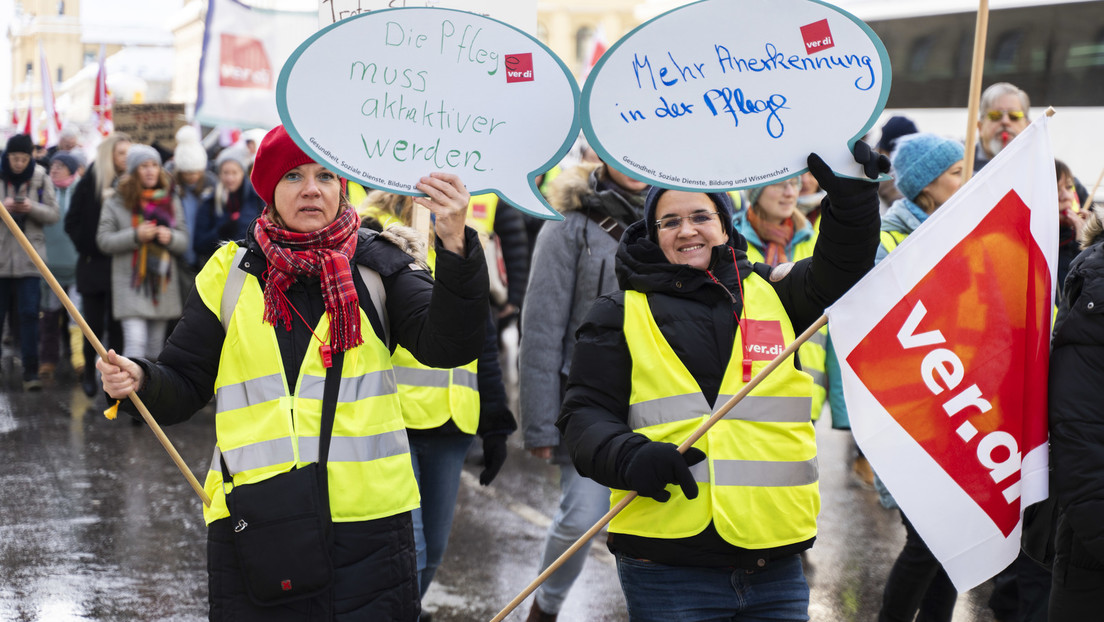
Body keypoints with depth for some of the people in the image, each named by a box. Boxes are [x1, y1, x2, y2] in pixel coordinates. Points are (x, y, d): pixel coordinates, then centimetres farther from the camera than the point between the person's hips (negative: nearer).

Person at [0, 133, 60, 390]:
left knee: (29, 313, -6)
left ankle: (30, 371, -4)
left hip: (29, 256, -1)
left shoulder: (41, 179, 2)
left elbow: (53, 214, 0)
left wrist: (32, 208, -18)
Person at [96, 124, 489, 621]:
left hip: (366, 519, 0)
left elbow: (448, 345, -12)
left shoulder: (377, 266, 3)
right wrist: (141, 381, -13)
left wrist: (455, 246, -27)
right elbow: (184, 386, 10)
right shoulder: (230, 272, 7)